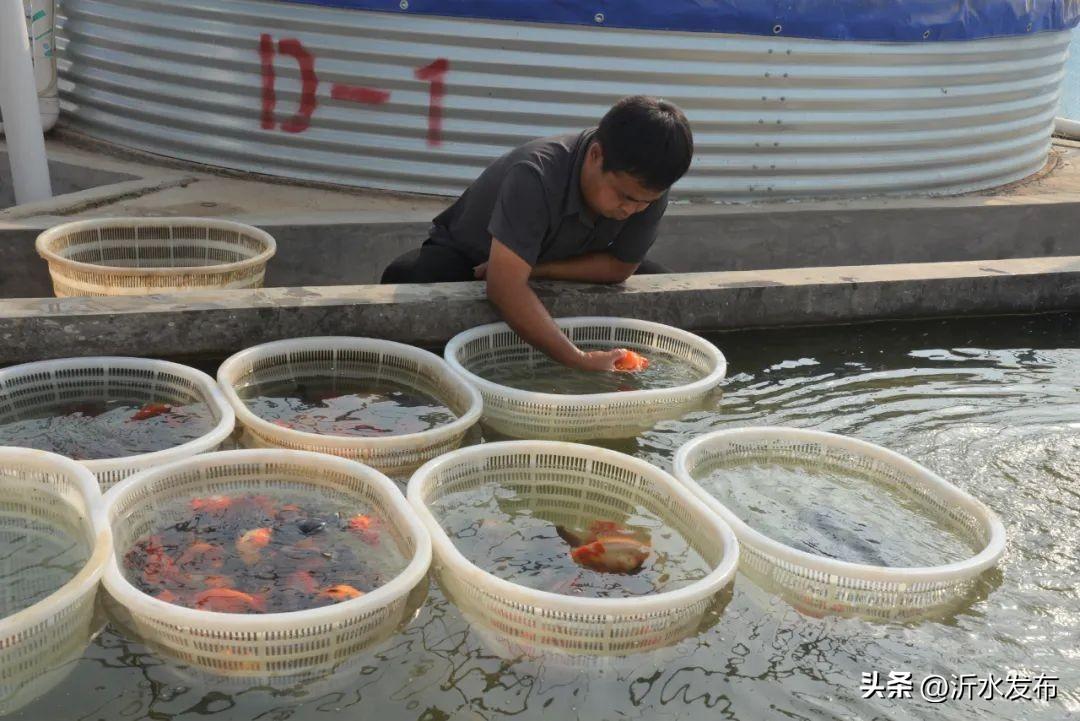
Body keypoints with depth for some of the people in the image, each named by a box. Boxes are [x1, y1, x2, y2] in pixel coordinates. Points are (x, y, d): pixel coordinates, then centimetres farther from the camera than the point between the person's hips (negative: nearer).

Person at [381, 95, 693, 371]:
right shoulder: (536, 176, -40)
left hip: (553, 261, 5)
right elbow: (506, 288, -46)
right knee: (406, 277, -36)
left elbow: (620, 266, -15)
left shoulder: (647, 187, -24)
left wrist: (533, 268, -27)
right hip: (468, 256, -4)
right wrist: (579, 361, -51)